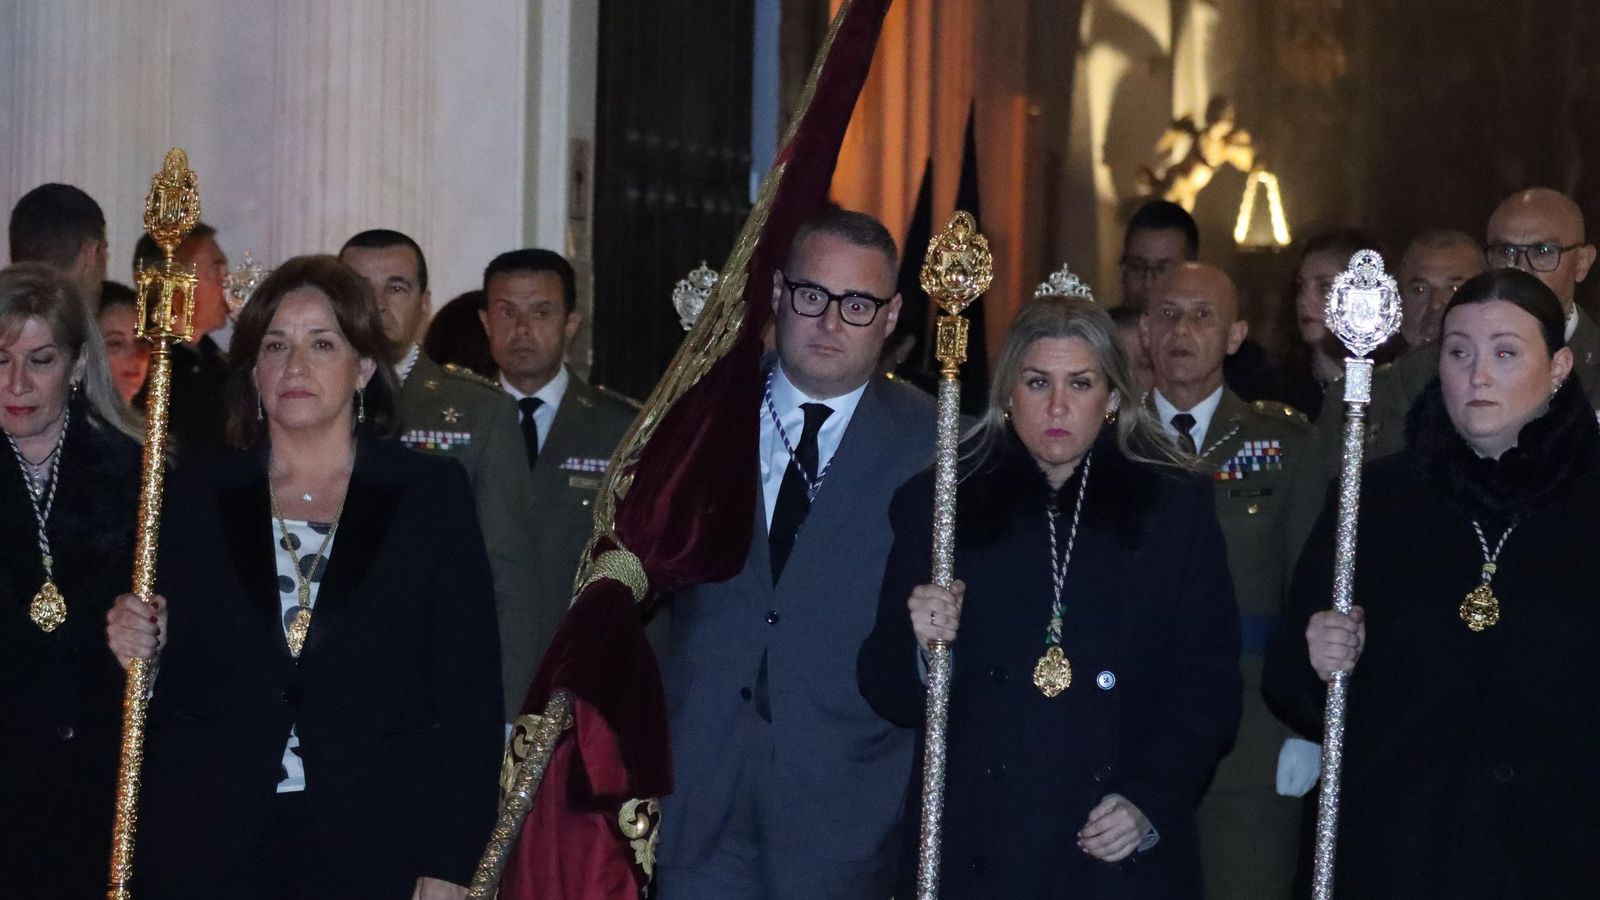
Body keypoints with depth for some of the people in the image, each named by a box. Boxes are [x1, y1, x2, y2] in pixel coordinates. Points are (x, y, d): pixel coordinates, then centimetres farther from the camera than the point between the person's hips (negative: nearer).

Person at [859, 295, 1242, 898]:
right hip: (972, 851, 0)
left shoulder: (1176, 506, 6)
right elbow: (890, 696, 6)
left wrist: (1152, 802, -10)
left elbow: (1208, 682, 2)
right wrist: (918, 647, -14)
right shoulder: (935, 504, 6)